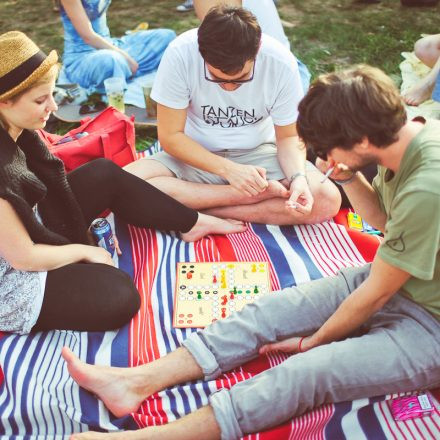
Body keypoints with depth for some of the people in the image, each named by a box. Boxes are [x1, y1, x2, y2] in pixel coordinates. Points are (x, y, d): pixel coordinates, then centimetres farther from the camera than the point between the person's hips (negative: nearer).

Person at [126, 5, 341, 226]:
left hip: (258, 155, 1)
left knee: (327, 200, -24)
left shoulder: (281, 63, -19)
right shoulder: (180, 54, -22)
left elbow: (289, 137, -5)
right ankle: (257, 194, -20)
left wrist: (298, 177, -26)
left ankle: (193, 208, -18)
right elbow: (170, 136, -15)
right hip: (196, 157, 0)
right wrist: (228, 169, -27)